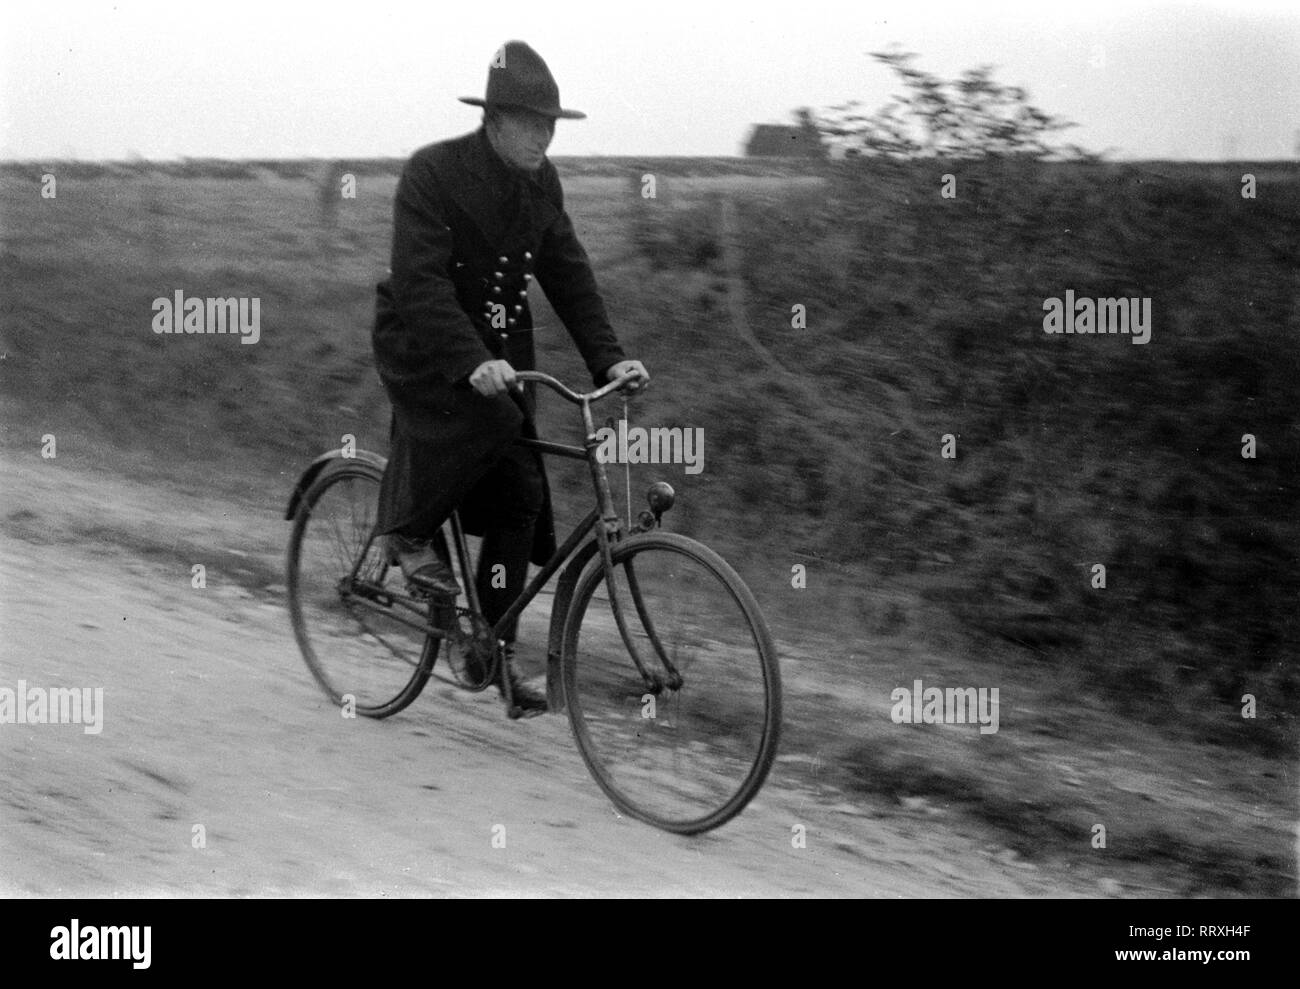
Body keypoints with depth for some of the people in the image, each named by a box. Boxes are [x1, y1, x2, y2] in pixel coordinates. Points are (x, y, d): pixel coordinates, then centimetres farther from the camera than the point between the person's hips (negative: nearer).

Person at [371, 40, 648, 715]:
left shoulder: (540, 182, 0)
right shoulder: (432, 172, -19)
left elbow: (569, 274, 2)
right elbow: (420, 281, -28)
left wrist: (609, 358, -11)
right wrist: (471, 362, -41)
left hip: (498, 349, 6)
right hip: (420, 343, -6)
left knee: (520, 493, -3)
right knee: (491, 419, -34)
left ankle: (495, 646, 9)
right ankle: (410, 532, -9)